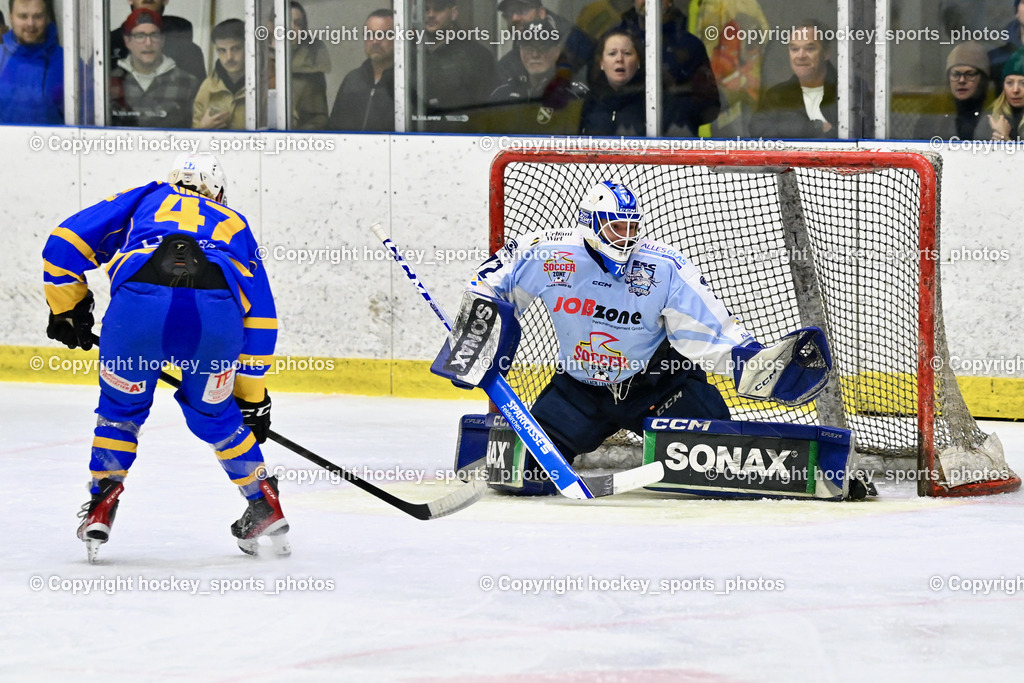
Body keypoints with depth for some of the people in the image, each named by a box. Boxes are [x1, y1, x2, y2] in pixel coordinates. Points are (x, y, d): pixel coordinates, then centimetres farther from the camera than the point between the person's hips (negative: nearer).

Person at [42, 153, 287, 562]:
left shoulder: (144, 200, 35)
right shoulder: (234, 226, 38)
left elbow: (65, 243, 26)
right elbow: (260, 320, 36)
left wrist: (67, 310, 37)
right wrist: (252, 395, 41)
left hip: (138, 304, -1)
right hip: (216, 310, 1)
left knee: (121, 406, 25)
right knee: (213, 414, 27)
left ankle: (101, 509, 20)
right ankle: (266, 508, 29)